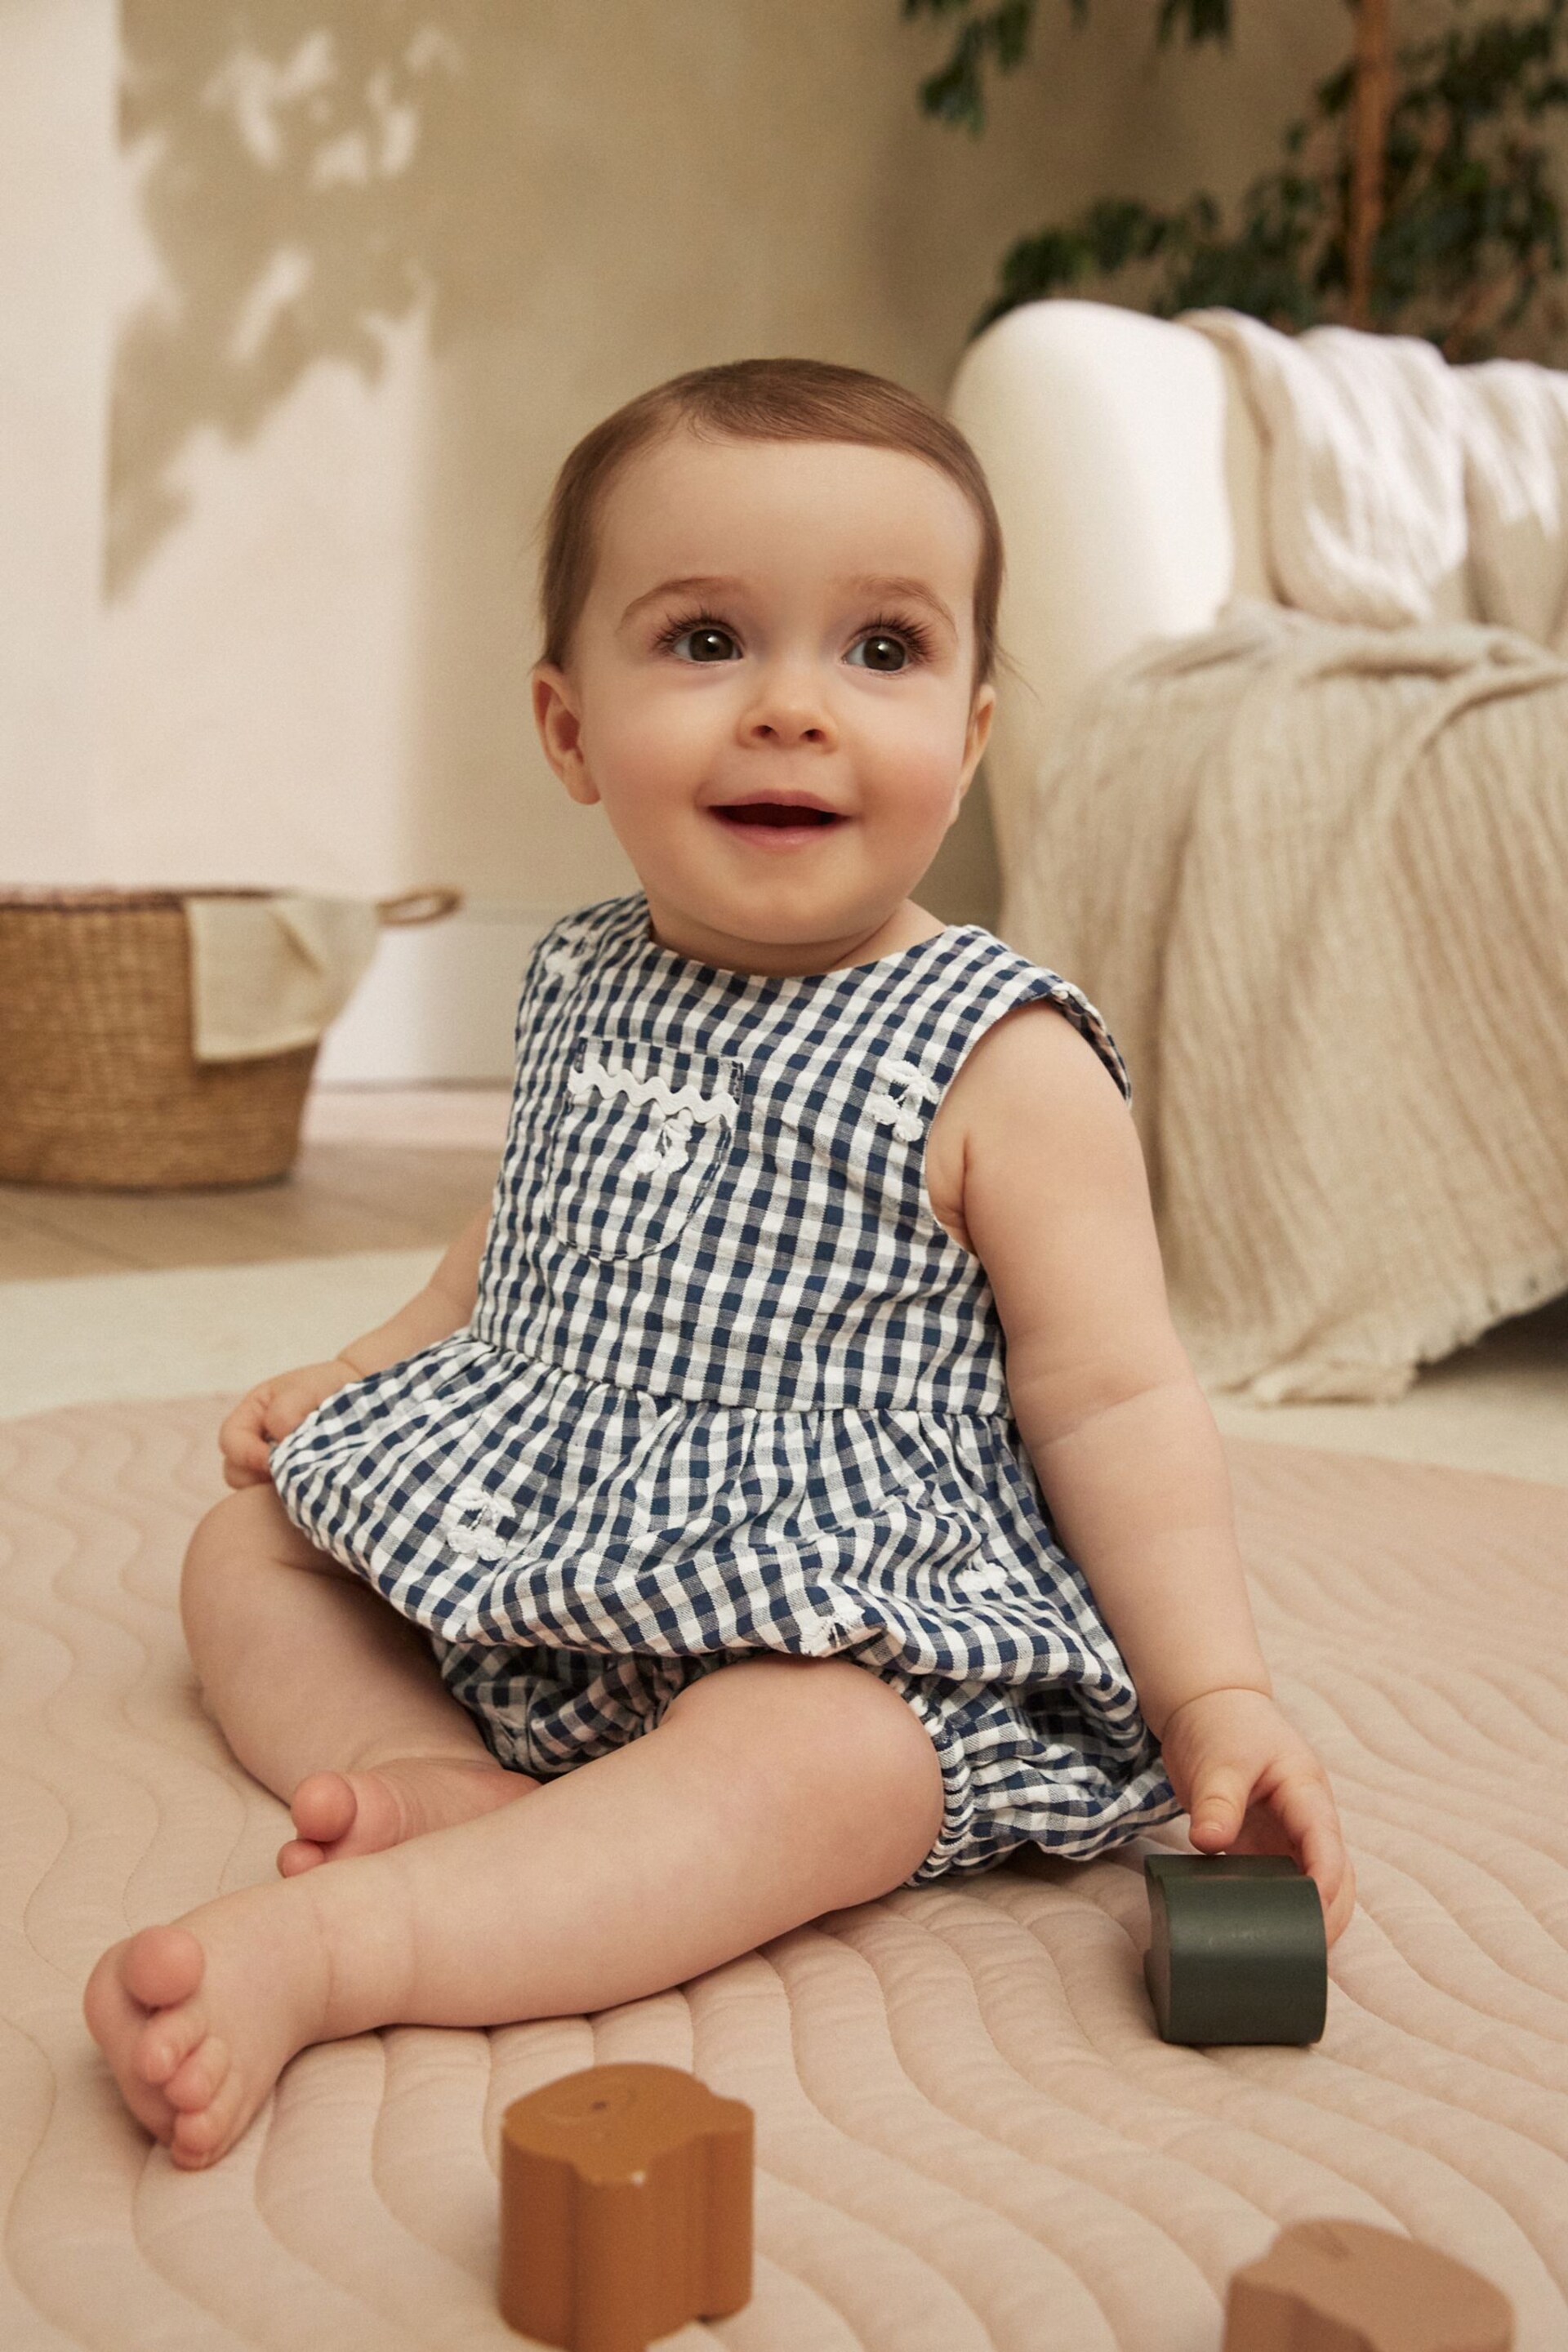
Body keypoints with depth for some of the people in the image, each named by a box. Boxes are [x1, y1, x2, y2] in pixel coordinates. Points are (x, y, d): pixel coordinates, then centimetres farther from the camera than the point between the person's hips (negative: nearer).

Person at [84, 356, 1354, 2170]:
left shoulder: (1001, 1064, -13)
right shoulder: (583, 989, 5)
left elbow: (1113, 1404, -13)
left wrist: (1216, 1699, -20)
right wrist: (350, 1374, 15)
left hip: (824, 1619, -7)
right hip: (521, 1574, 7)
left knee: (805, 1772, -36)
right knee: (246, 1545, 7)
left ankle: (318, 1947, -41)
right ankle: (457, 1788, -16)